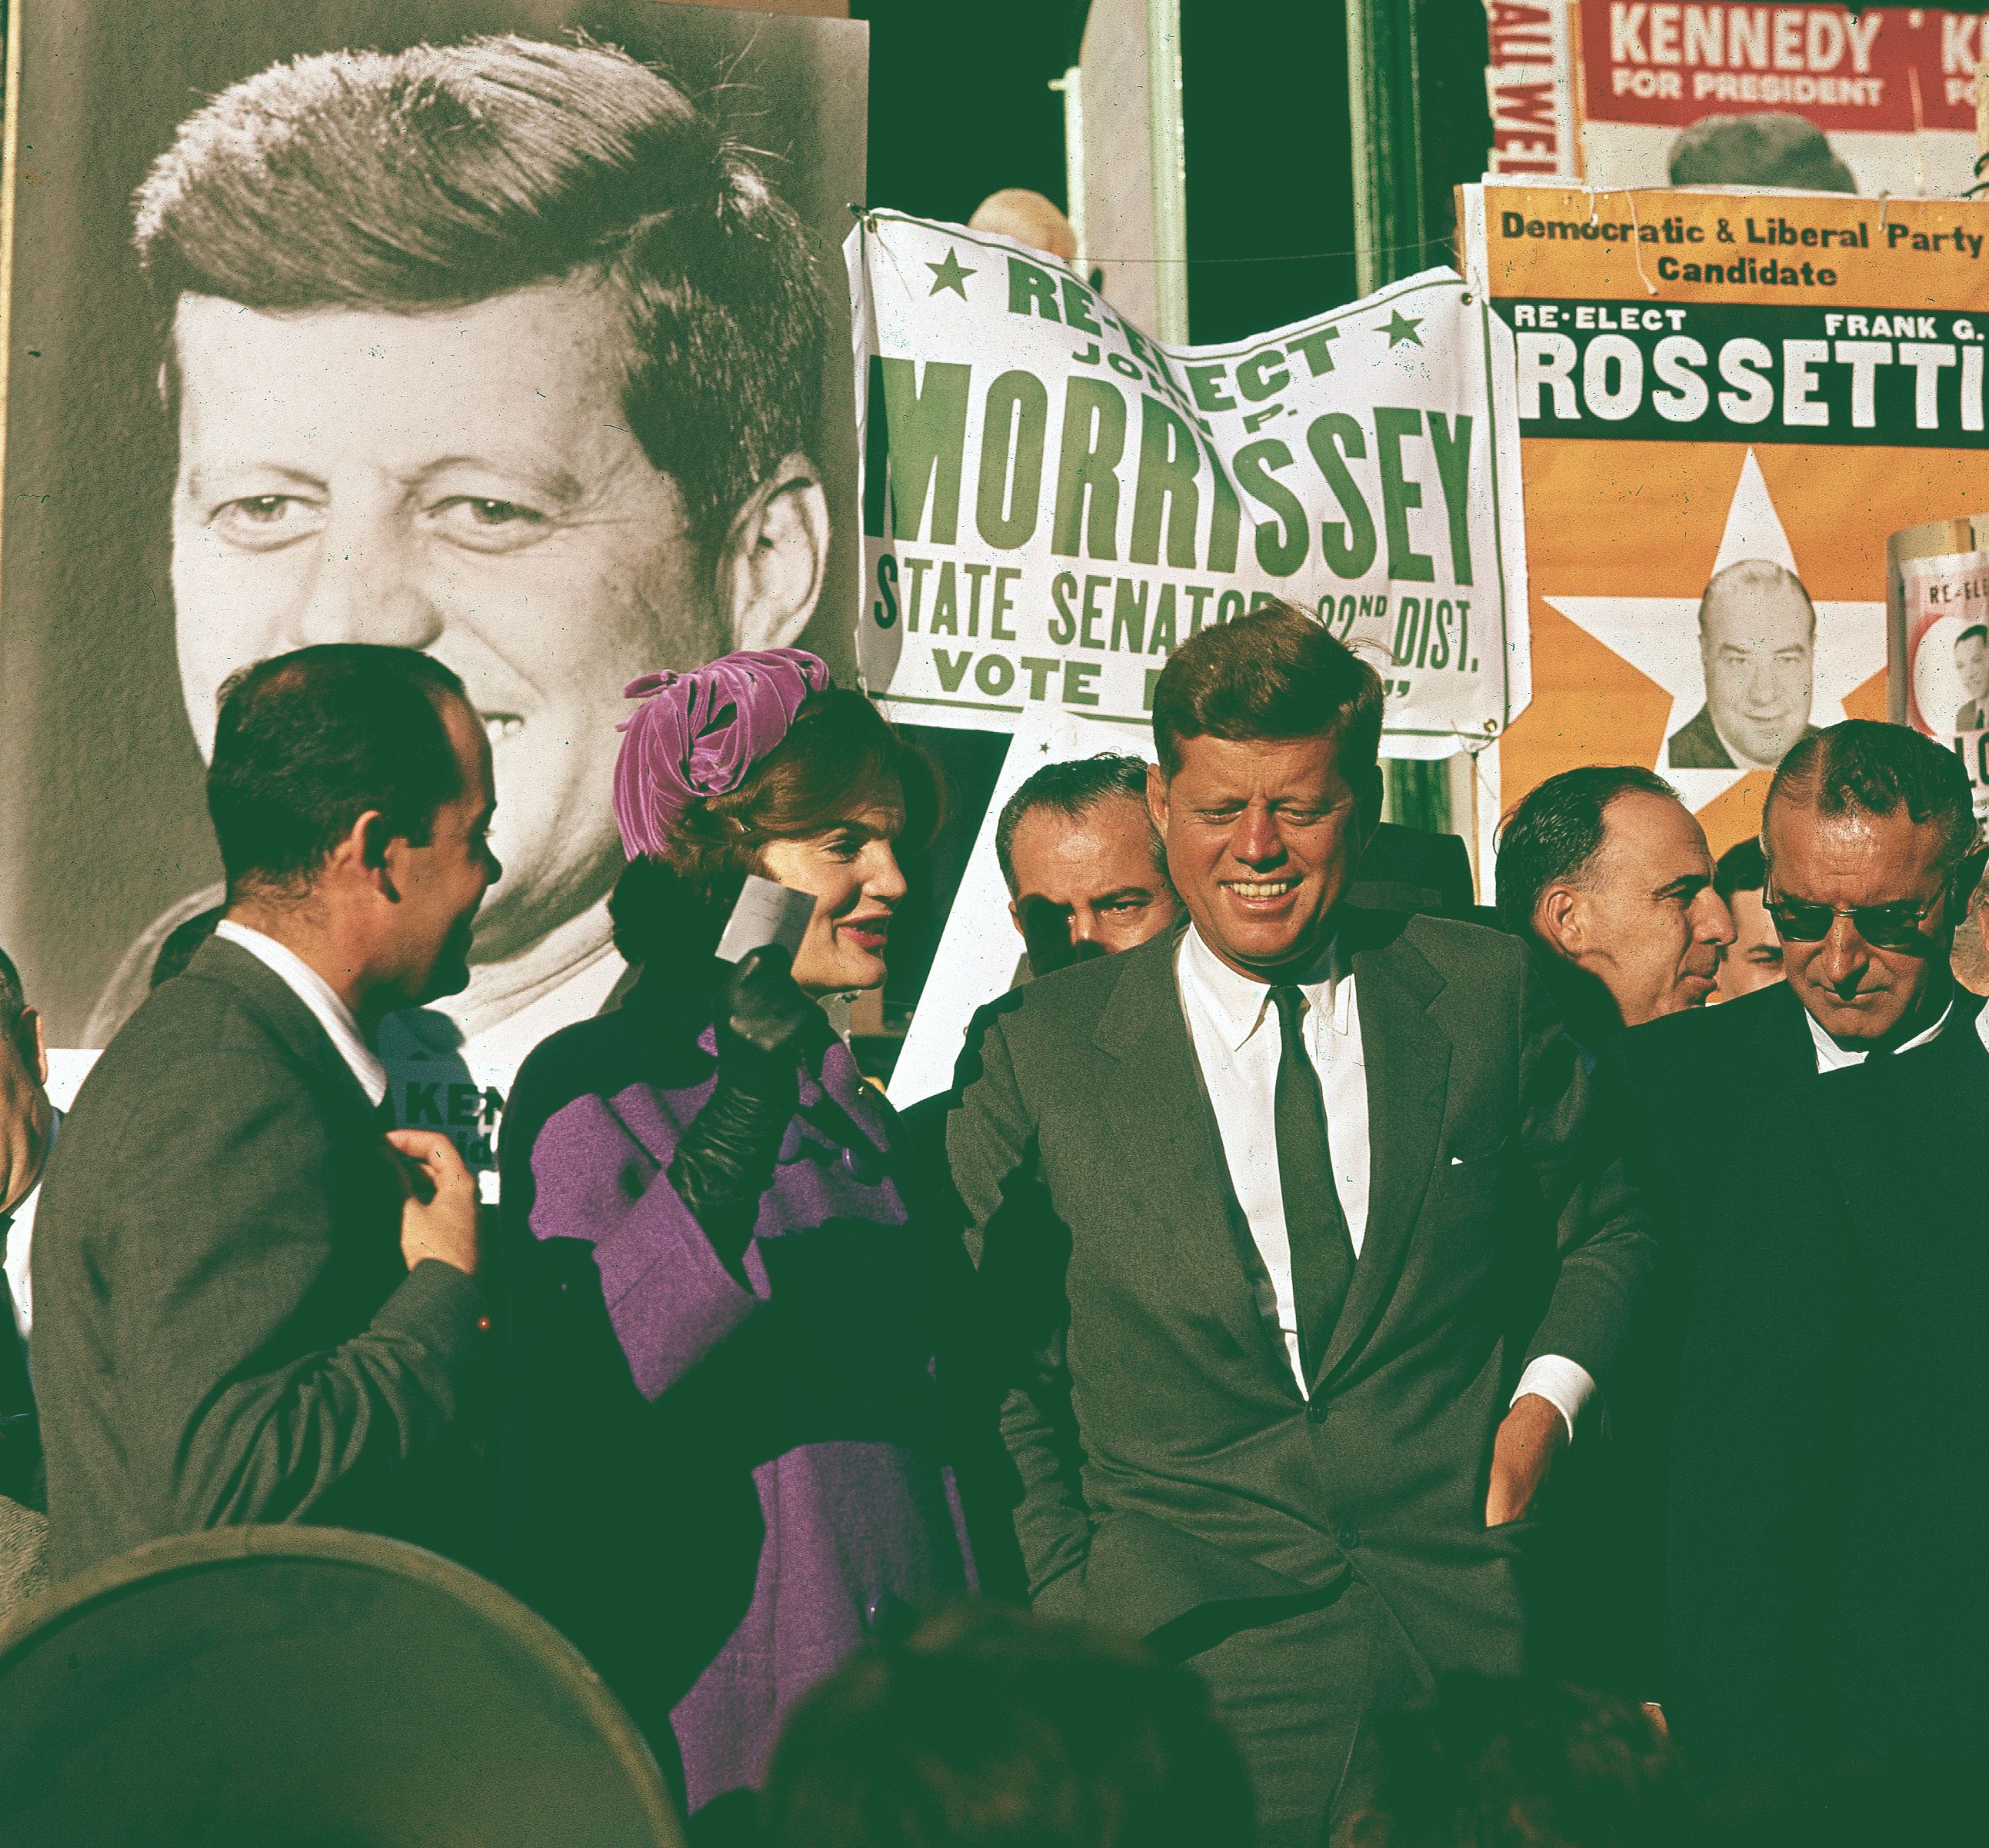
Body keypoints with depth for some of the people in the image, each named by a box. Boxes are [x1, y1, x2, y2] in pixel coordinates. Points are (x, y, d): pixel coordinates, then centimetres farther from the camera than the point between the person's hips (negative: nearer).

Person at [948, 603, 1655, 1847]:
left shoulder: (1489, 993, 5)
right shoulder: (1042, 1055, 2)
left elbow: (1606, 1232, 19)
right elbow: (1003, 1369, 7)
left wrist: (1547, 1399, 1)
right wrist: (1071, 1603, -2)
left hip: (1475, 1639, 1)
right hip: (1196, 1670, -1)